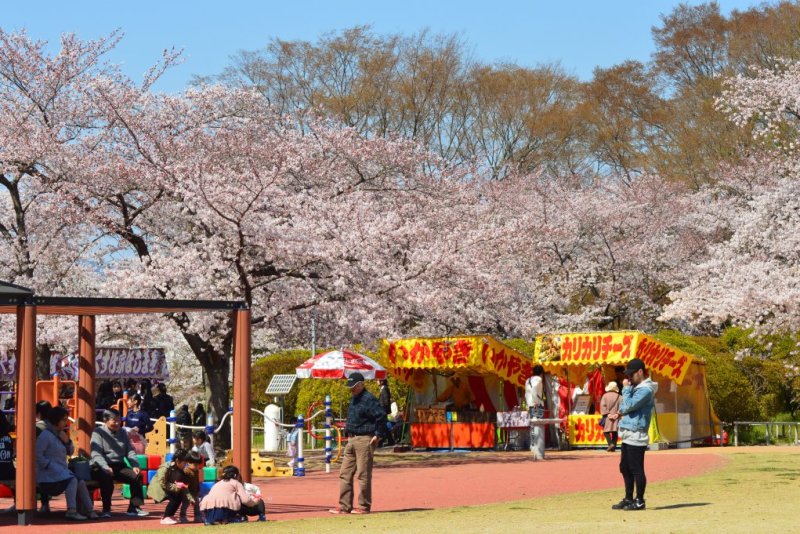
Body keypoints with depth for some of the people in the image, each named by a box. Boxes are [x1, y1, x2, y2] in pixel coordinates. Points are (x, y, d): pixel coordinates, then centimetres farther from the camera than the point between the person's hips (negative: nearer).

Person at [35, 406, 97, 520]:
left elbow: (70, 452, 19)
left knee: (81, 483, -12)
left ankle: (89, 511, -13)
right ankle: (71, 510, -31)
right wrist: (50, 466, -21)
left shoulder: (60, 434, 17)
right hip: (48, 477, -8)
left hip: (62, 471, 8)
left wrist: (67, 441, 1)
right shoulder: (45, 435, -9)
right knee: (73, 480, -28)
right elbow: (38, 456, -18)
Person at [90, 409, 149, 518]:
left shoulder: (122, 432, 18)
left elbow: (130, 452, 17)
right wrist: (106, 467, -31)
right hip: (101, 467, -6)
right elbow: (96, 454, -15)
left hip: (119, 466, 6)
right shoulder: (98, 432, -3)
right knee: (107, 477, -37)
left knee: (137, 475, -16)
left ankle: (134, 507, -9)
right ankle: (106, 509, -27)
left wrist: (135, 466, -2)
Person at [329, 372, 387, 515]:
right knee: (345, 474, 7)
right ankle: (344, 506, 10)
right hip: (351, 440, 10)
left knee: (363, 475, -4)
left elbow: (381, 416, -22)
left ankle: (364, 506, 2)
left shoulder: (368, 399, -13)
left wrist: (378, 435, -19)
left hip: (364, 440, -10)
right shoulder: (354, 398, 16)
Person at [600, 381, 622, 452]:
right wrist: (618, 413, -9)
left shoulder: (605, 396, 1)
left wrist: (607, 414, -12)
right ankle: (614, 446, 3)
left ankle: (611, 444, -19)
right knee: (615, 432, 7)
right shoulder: (619, 397, 6)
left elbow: (603, 406, -9)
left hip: (608, 417, -2)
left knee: (606, 431, 0)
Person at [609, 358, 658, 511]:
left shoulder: (645, 390, -14)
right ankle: (629, 499, 22)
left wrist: (626, 388, -11)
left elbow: (628, 405, -21)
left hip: (636, 435, -10)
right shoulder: (637, 387, 17)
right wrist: (620, 414, 5)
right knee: (625, 468, 14)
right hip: (628, 435, 10)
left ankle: (640, 501, 2)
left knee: (636, 469, -4)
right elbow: (627, 407, 25)